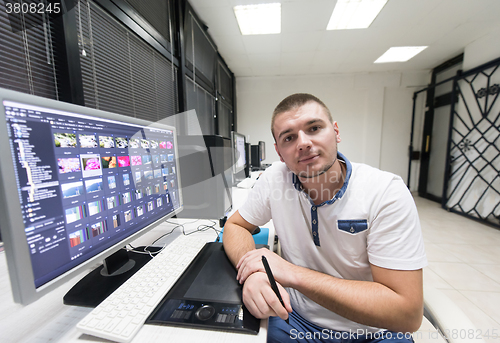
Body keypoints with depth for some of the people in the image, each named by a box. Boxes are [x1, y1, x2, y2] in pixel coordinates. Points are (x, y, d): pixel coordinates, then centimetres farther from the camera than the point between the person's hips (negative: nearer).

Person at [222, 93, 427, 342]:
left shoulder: (387, 192, -21)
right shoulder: (274, 179, -13)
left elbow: (407, 313, -22)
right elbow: (235, 226, -3)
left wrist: (292, 273, -28)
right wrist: (253, 273, -24)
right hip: (295, 319, 1)